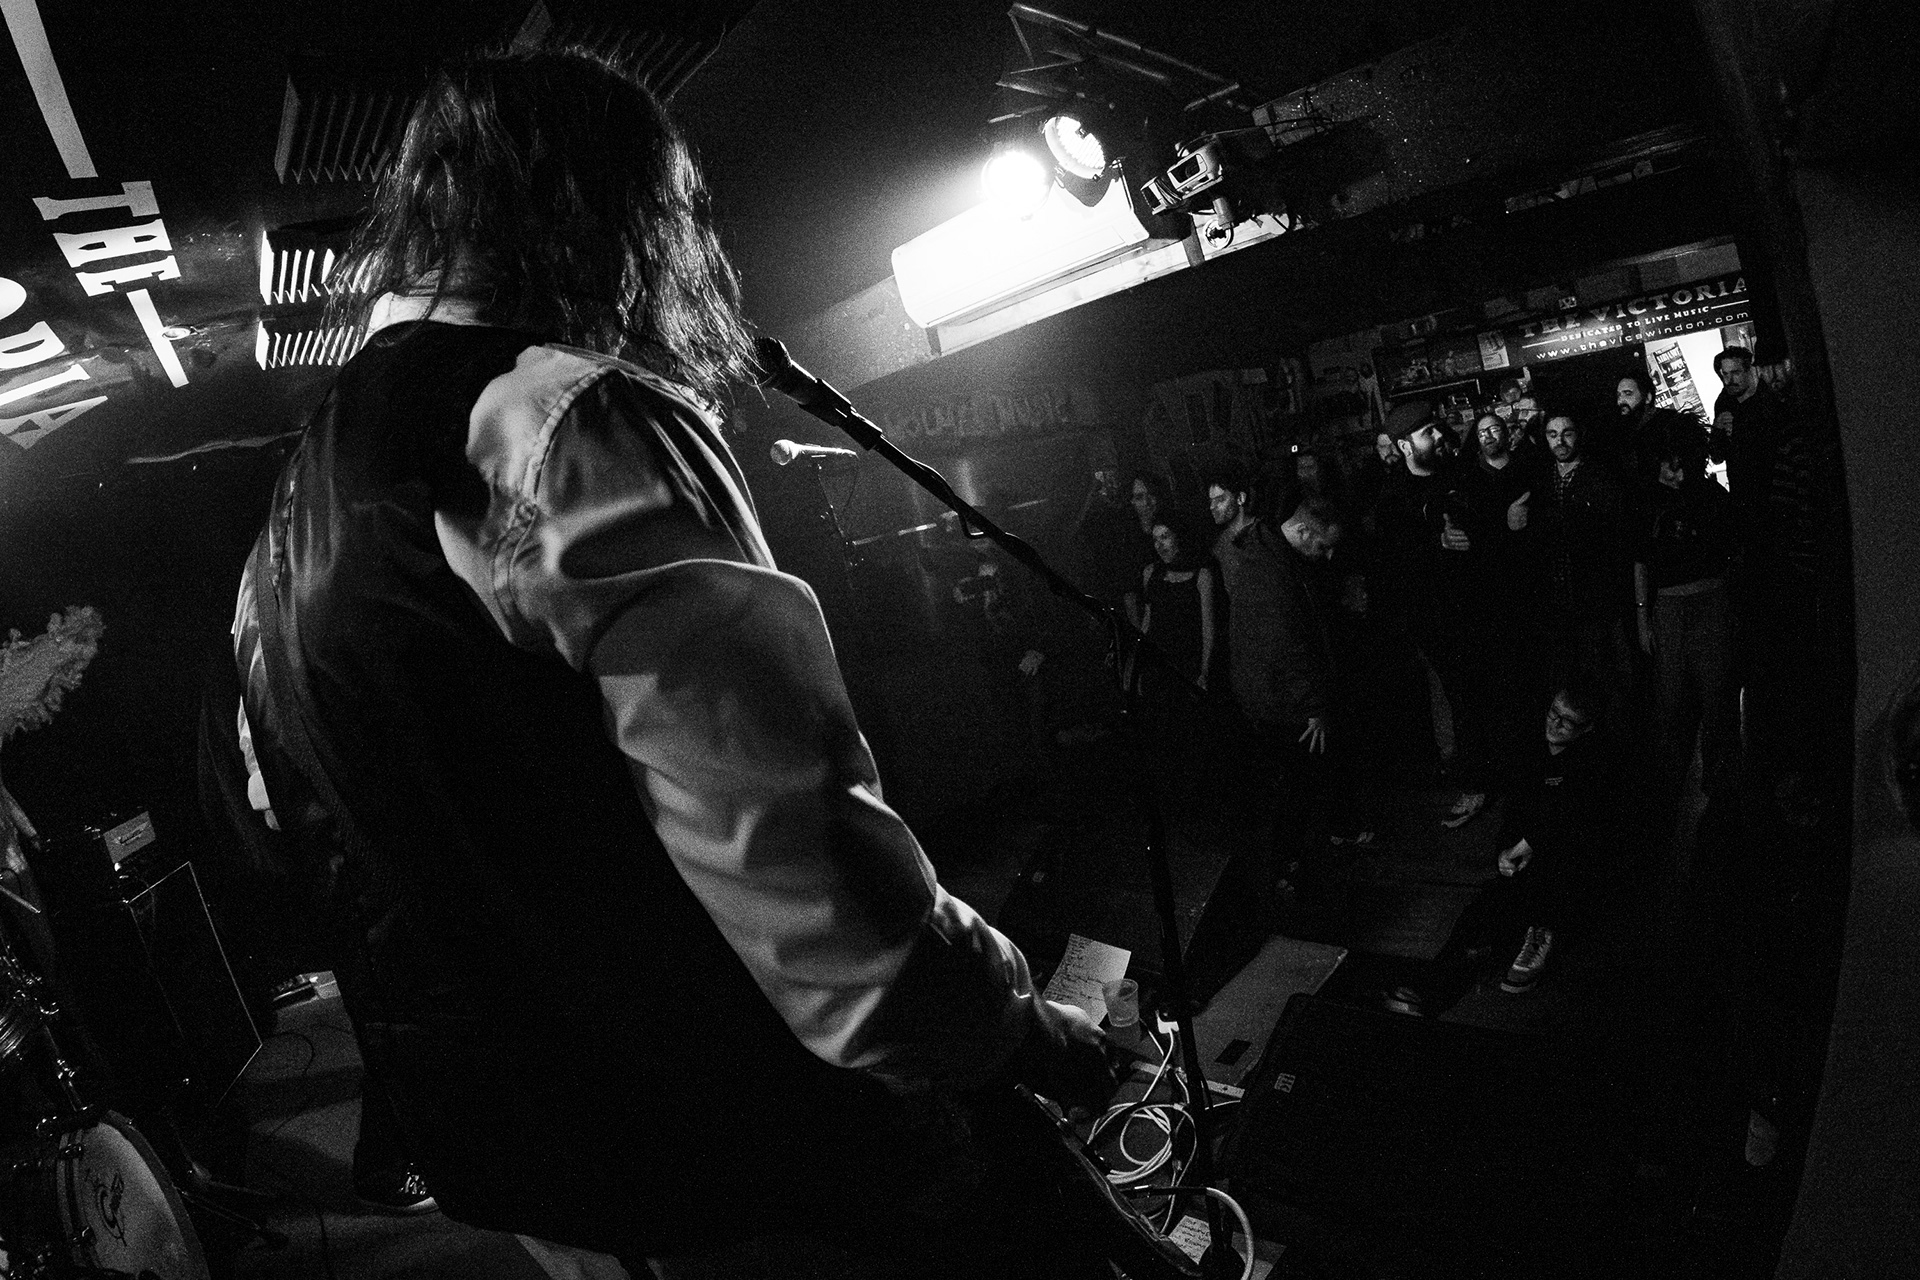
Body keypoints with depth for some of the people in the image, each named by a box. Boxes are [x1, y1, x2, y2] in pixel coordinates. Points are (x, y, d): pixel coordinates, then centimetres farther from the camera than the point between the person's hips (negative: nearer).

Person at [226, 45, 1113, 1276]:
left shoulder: (293, 517, 9)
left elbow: (289, 819, 20)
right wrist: (1011, 1023, -17)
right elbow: (780, 836, -30)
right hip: (763, 1133, -9)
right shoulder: (567, 416, -20)